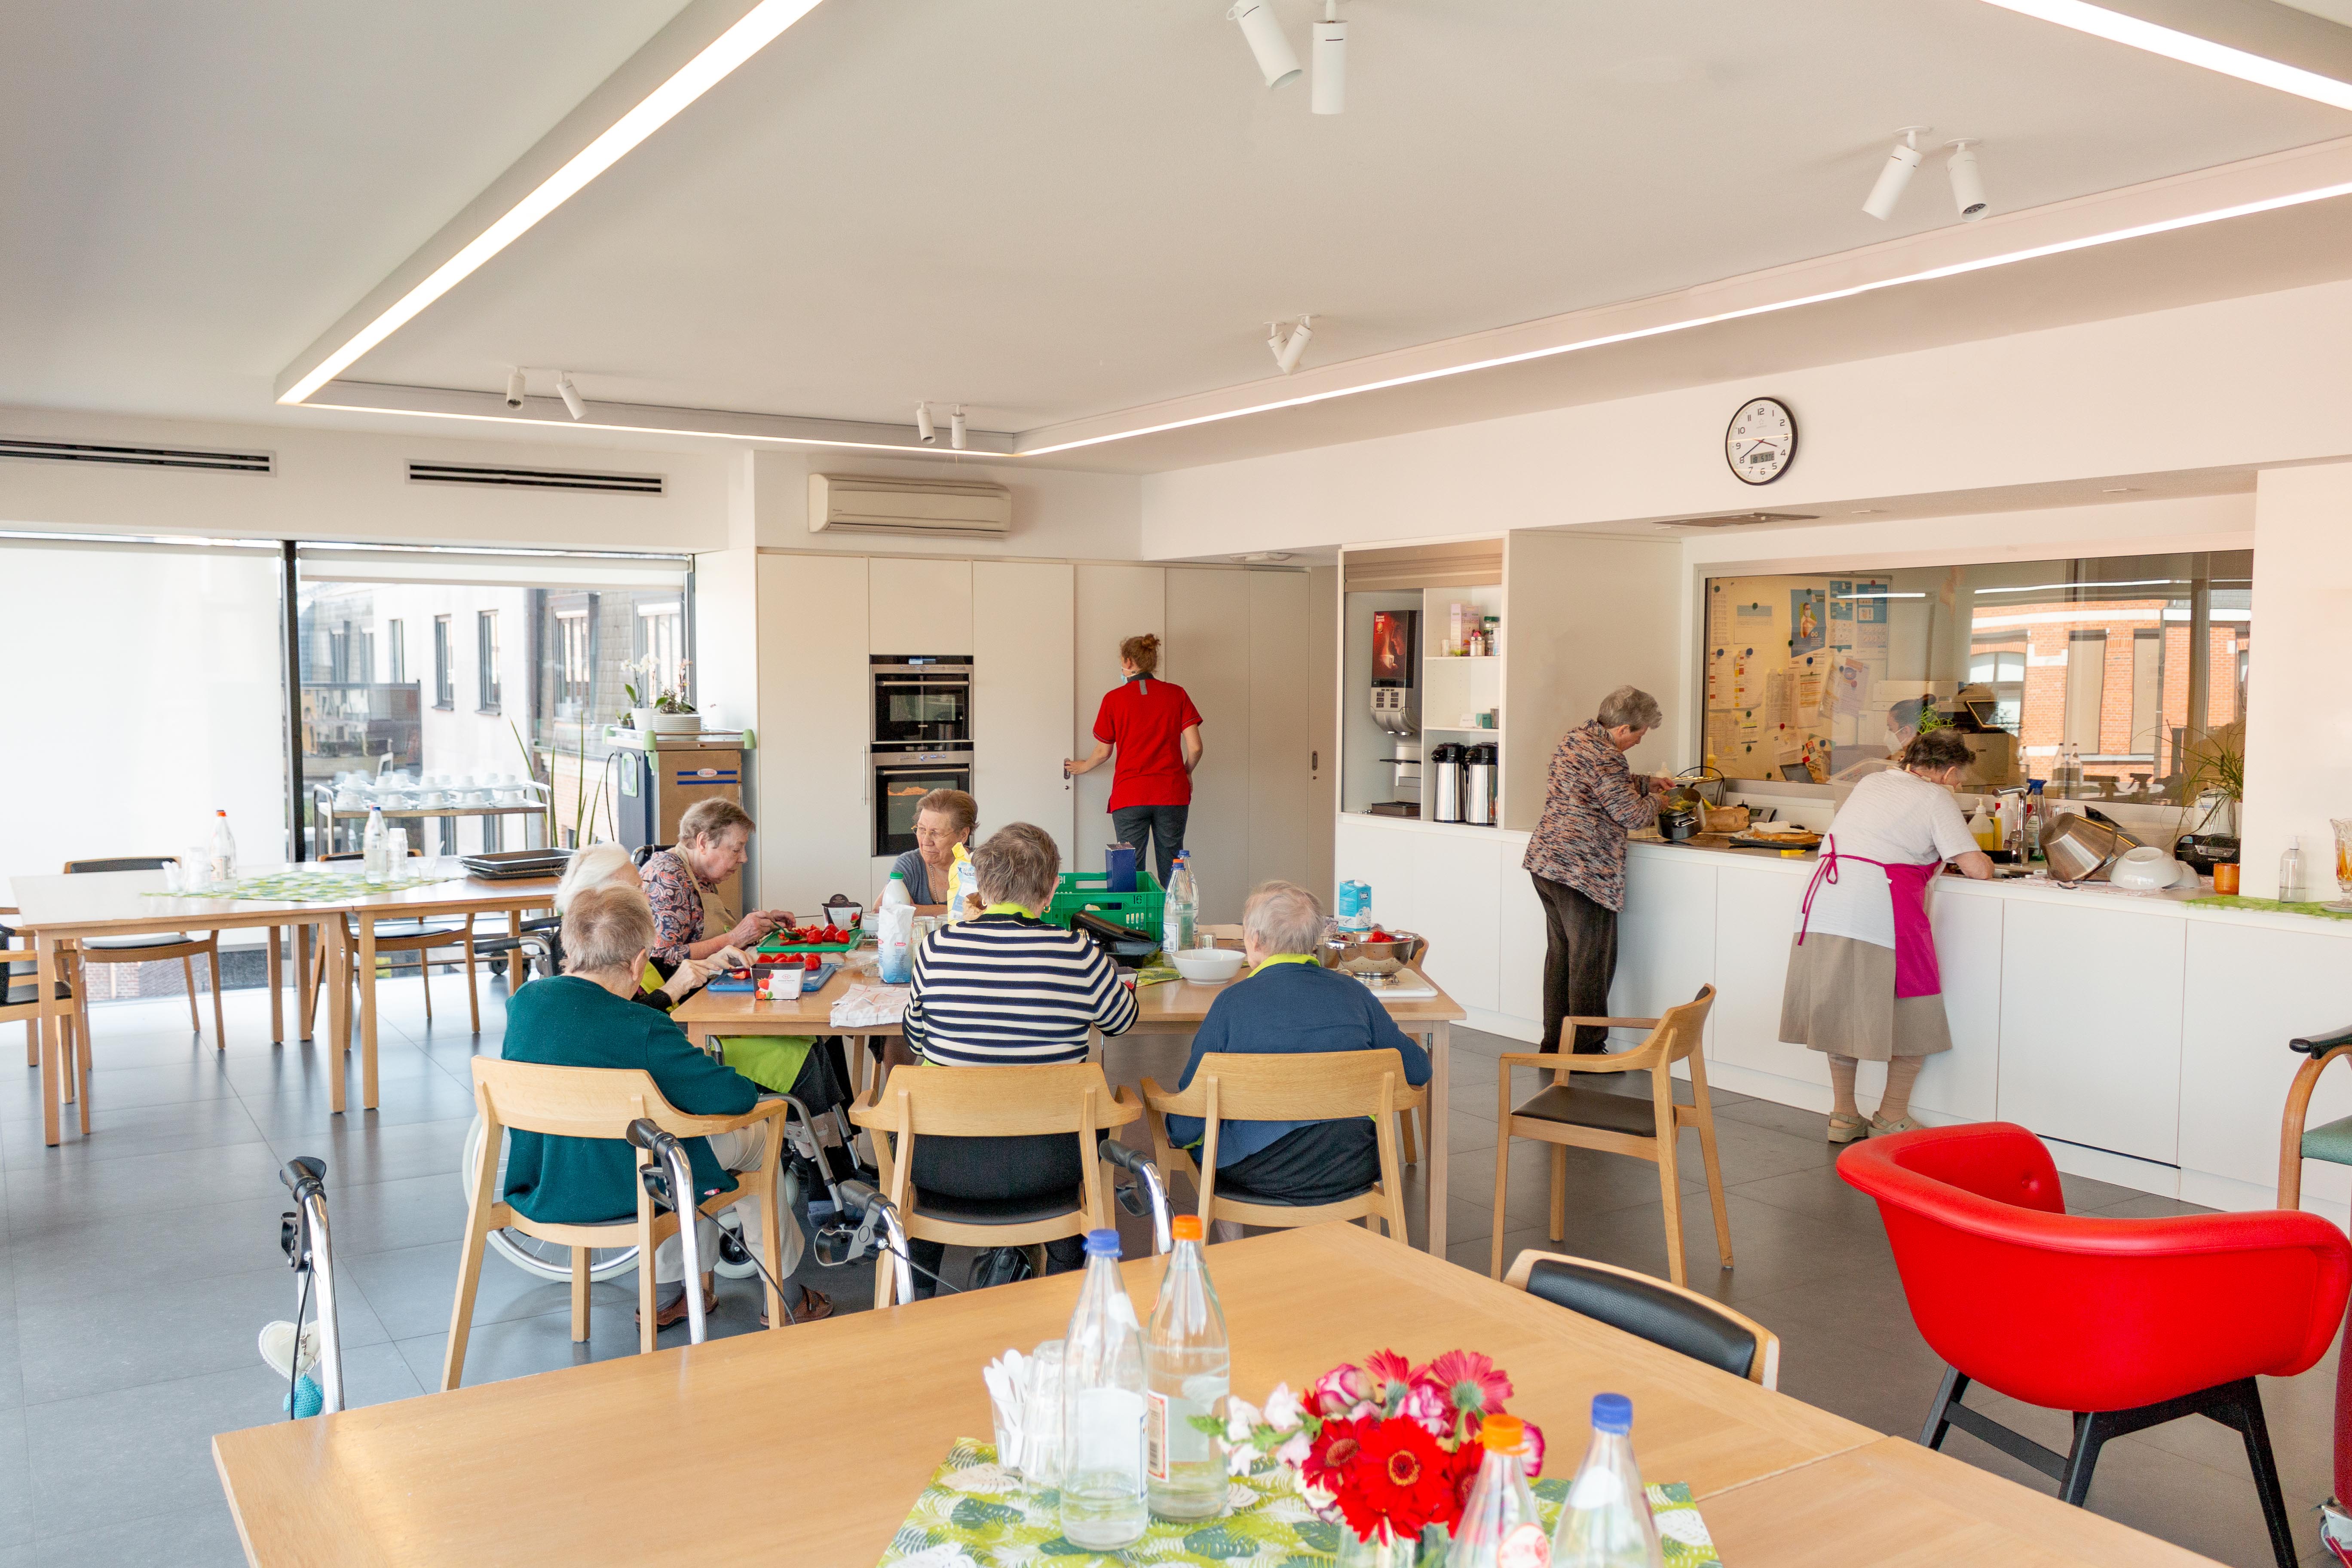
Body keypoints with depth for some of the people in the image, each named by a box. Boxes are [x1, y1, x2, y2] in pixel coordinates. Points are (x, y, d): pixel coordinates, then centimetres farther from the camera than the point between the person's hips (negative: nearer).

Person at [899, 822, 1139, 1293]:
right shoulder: (1079, 954, -12)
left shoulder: (938, 946, -8)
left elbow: (915, 1040, 8)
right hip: (1043, 1163, 0)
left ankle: (917, 1290, 47)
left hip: (945, 1162, 1)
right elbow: (1123, 1021, 8)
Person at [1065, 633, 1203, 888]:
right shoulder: (1176, 694, 3)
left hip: (1129, 796, -1)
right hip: (1172, 795, 1)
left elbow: (1103, 752, 10)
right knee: (1171, 872, 7)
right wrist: (1186, 773, 18)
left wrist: (1083, 767, 31)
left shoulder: (1114, 699, 1)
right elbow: (1195, 747, -2)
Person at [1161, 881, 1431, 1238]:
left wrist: (1179, 1131, 15)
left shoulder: (1233, 1001, -9)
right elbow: (1418, 1070, 5)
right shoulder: (1354, 993, -2)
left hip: (1261, 1177, -3)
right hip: (1353, 1173, 3)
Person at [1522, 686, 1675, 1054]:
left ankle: (1554, 1044, 23)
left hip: (1544, 859, 10)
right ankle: (1586, 1049, 8)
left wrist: (1646, 783, 25)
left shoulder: (1575, 738, 11)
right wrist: (1654, 800, 8)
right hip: (1582, 869, -10)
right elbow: (1631, 815, -12)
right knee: (1591, 962, 1)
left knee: (1560, 954, 16)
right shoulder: (1605, 760, -18)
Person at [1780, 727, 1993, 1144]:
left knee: (1841, 1012, 17)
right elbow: (1977, 868, -1)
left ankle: (1844, 1117, 22)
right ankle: (1891, 1119, 15)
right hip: (1881, 914, -6)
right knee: (1914, 1018, 10)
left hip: (1823, 908, 7)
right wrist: (1985, 864, 22)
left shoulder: (1870, 784, 23)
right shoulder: (1936, 798, 4)